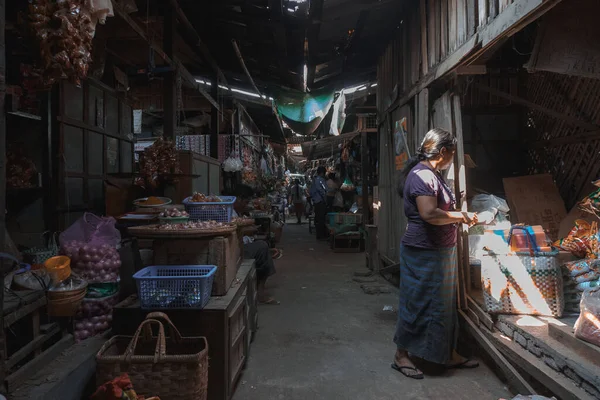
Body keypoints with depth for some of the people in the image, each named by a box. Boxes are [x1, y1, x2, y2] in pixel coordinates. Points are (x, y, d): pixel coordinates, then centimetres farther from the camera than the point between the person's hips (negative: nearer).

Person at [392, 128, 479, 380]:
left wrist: (460, 216, 10)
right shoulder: (422, 175, -19)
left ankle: (449, 355, 31)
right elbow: (429, 214, -30)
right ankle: (401, 356, 16)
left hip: (440, 251, 10)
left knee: (444, 303, 17)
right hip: (423, 253, -10)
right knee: (419, 303, 0)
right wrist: (462, 216, -17)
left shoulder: (432, 174, 14)